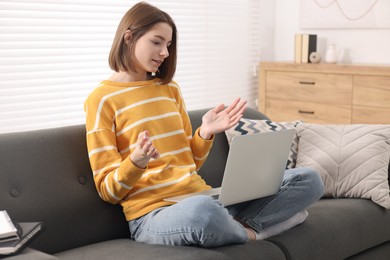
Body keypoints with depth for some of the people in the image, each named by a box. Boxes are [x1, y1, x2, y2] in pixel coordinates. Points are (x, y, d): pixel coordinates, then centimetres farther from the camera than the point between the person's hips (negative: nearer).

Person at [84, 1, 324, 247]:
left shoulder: (170, 88, 16)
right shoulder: (101, 99, -2)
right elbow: (109, 190, -4)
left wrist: (206, 133, -1)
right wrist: (136, 162, -24)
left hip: (201, 195, 6)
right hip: (153, 212, -5)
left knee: (309, 180, -5)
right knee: (202, 210, -43)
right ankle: (247, 231, -10)